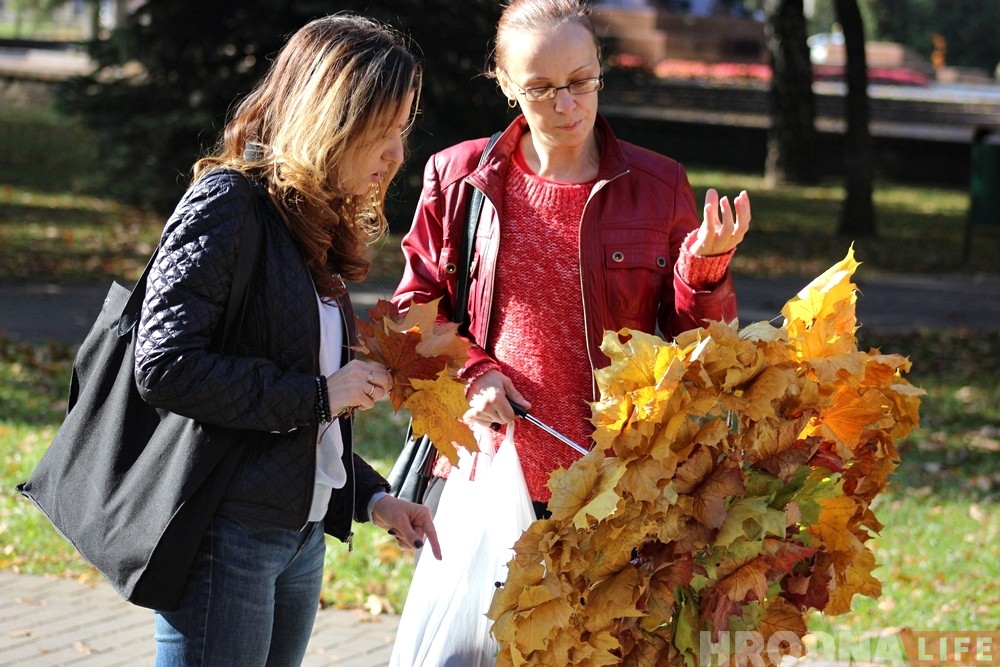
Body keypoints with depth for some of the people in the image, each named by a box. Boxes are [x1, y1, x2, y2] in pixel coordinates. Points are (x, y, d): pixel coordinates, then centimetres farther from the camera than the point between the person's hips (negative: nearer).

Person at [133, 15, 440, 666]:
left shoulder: (316, 227, 15)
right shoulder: (228, 206, -11)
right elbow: (166, 365, -20)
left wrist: (370, 496, 9)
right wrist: (318, 395, -16)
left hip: (302, 535, 9)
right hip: (227, 536, -9)